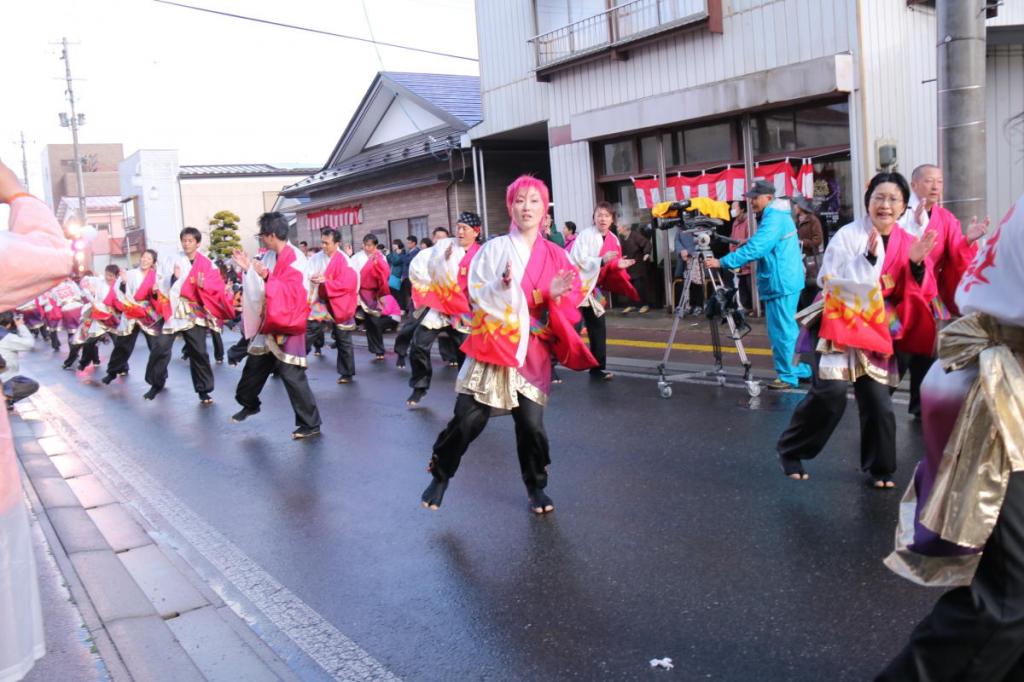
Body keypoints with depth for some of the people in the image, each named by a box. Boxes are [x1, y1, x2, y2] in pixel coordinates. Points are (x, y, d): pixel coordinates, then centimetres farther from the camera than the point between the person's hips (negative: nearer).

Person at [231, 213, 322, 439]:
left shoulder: (295, 259, -18)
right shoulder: (270, 257, 8)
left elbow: (292, 292, -27)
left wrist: (266, 276, -31)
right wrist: (249, 268, 8)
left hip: (286, 328, -9)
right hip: (268, 324, 9)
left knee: (292, 376, -9)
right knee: (254, 366, 22)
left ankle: (311, 424, 0)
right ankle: (249, 404, 46)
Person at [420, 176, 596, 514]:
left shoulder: (556, 256, 8)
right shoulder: (494, 248, 1)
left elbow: (570, 301, 7)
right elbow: (477, 294, -6)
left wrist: (555, 295, -14)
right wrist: (503, 284, -24)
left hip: (532, 351, 2)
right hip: (492, 344, -1)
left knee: (531, 423, -4)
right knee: (468, 419, -3)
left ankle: (536, 487, 20)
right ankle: (440, 477, 21)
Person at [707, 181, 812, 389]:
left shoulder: (774, 218, -17)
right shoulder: (776, 215, 15)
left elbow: (755, 249, -27)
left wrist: (723, 262, -26)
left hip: (781, 283, -10)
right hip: (784, 281, 10)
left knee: (781, 331, -4)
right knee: (786, 328, 17)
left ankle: (787, 376, 4)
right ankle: (800, 369, 25)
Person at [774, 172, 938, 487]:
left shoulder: (906, 243, 4)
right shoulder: (848, 235, -9)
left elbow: (921, 294, 5)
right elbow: (832, 280, -17)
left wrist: (917, 264, -14)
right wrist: (868, 258, -27)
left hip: (876, 332, 4)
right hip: (841, 324, -4)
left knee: (878, 403, 2)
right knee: (831, 393, -16)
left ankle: (879, 468, 20)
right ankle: (790, 449, 3)